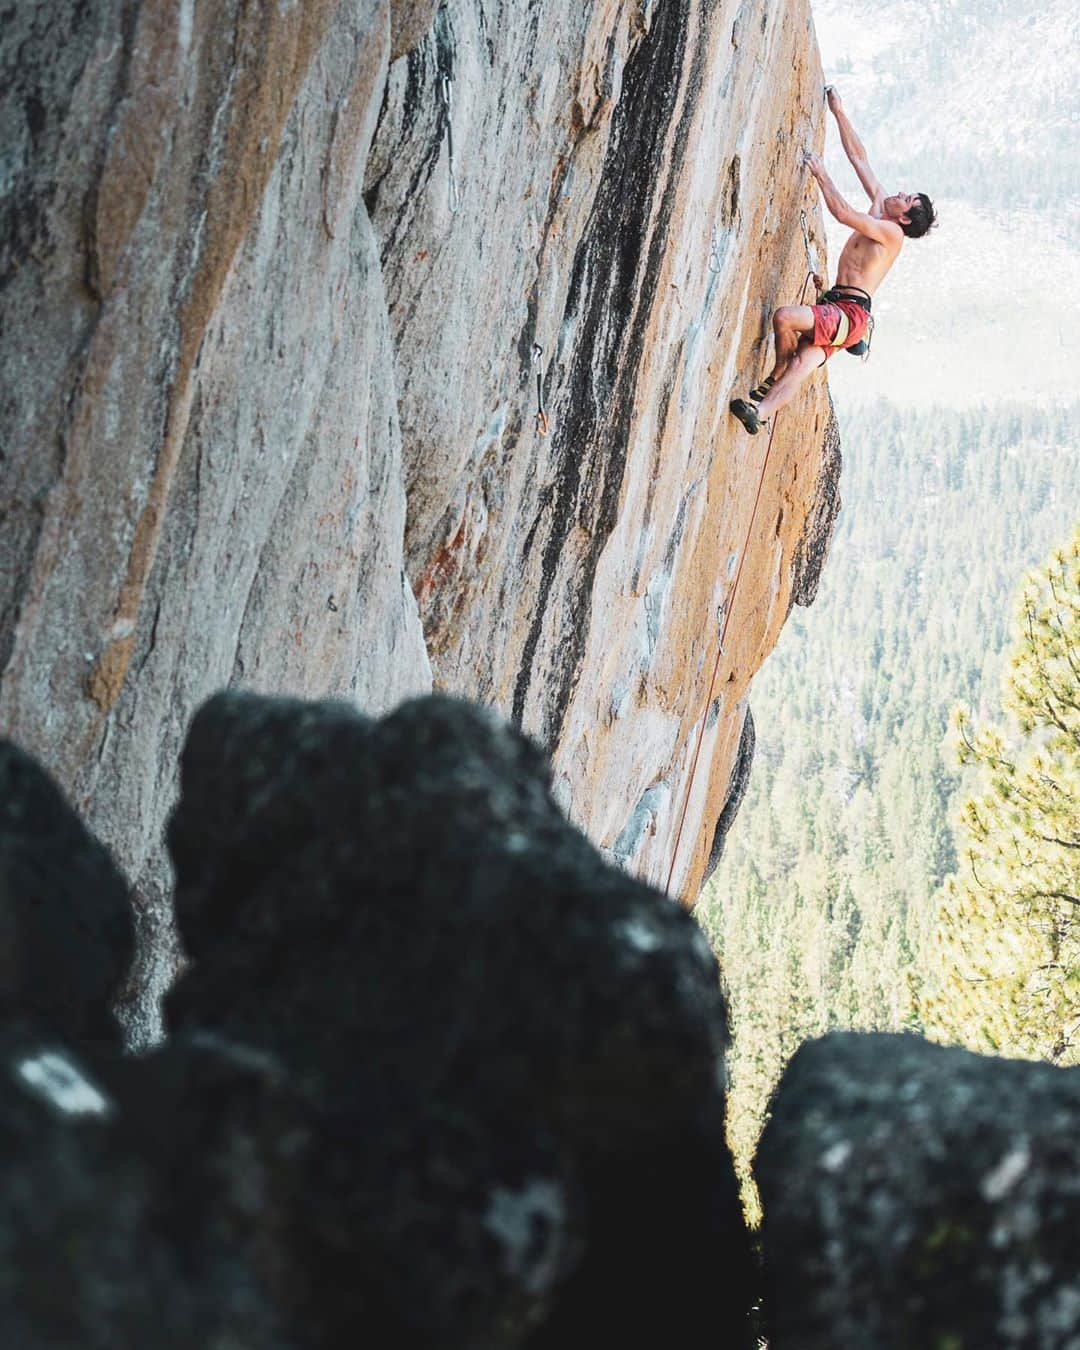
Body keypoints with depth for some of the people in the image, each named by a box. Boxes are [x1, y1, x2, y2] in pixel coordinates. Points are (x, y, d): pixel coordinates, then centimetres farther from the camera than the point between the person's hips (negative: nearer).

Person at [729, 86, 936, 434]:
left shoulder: (892, 231, -6)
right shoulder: (879, 208, 20)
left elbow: (842, 213, -18)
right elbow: (858, 157, 23)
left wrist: (821, 175, -8)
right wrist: (839, 113, 25)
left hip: (850, 312, -8)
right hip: (835, 311, 8)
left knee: (785, 316, -27)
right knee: (803, 364, -12)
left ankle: (777, 375, -6)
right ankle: (760, 411, -30)